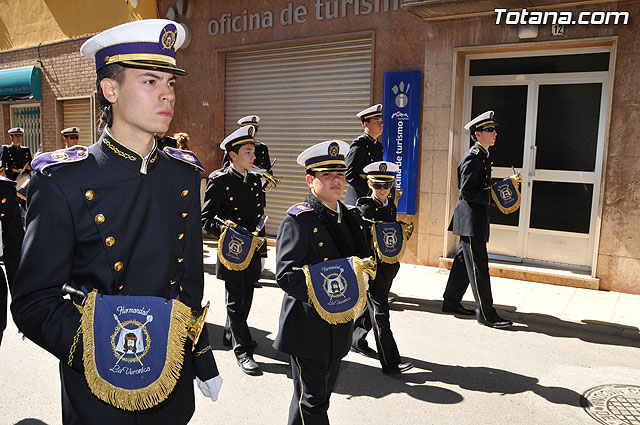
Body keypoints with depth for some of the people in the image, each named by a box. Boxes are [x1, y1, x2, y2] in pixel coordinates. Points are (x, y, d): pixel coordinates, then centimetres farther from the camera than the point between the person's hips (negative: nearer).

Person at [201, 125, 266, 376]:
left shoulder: (255, 180, 9)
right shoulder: (219, 181, -10)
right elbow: (206, 219, -10)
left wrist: (261, 246, 15)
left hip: (253, 252, 6)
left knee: (245, 300, 17)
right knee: (236, 303, 2)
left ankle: (230, 336, 39)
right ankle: (243, 350, 14)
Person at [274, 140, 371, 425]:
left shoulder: (352, 218, 9)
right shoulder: (299, 219, -13)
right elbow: (287, 274, -21)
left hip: (340, 326, 7)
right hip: (308, 326, -7)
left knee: (324, 392, 22)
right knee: (311, 400, 6)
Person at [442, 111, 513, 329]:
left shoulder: (482, 155, 16)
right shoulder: (474, 156, -15)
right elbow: (466, 191, -21)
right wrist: (493, 196, -20)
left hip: (475, 218, 11)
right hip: (470, 219, -11)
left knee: (464, 261, 16)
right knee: (478, 265, -5)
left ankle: (451, 302, 26)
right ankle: (486, 313, 1)